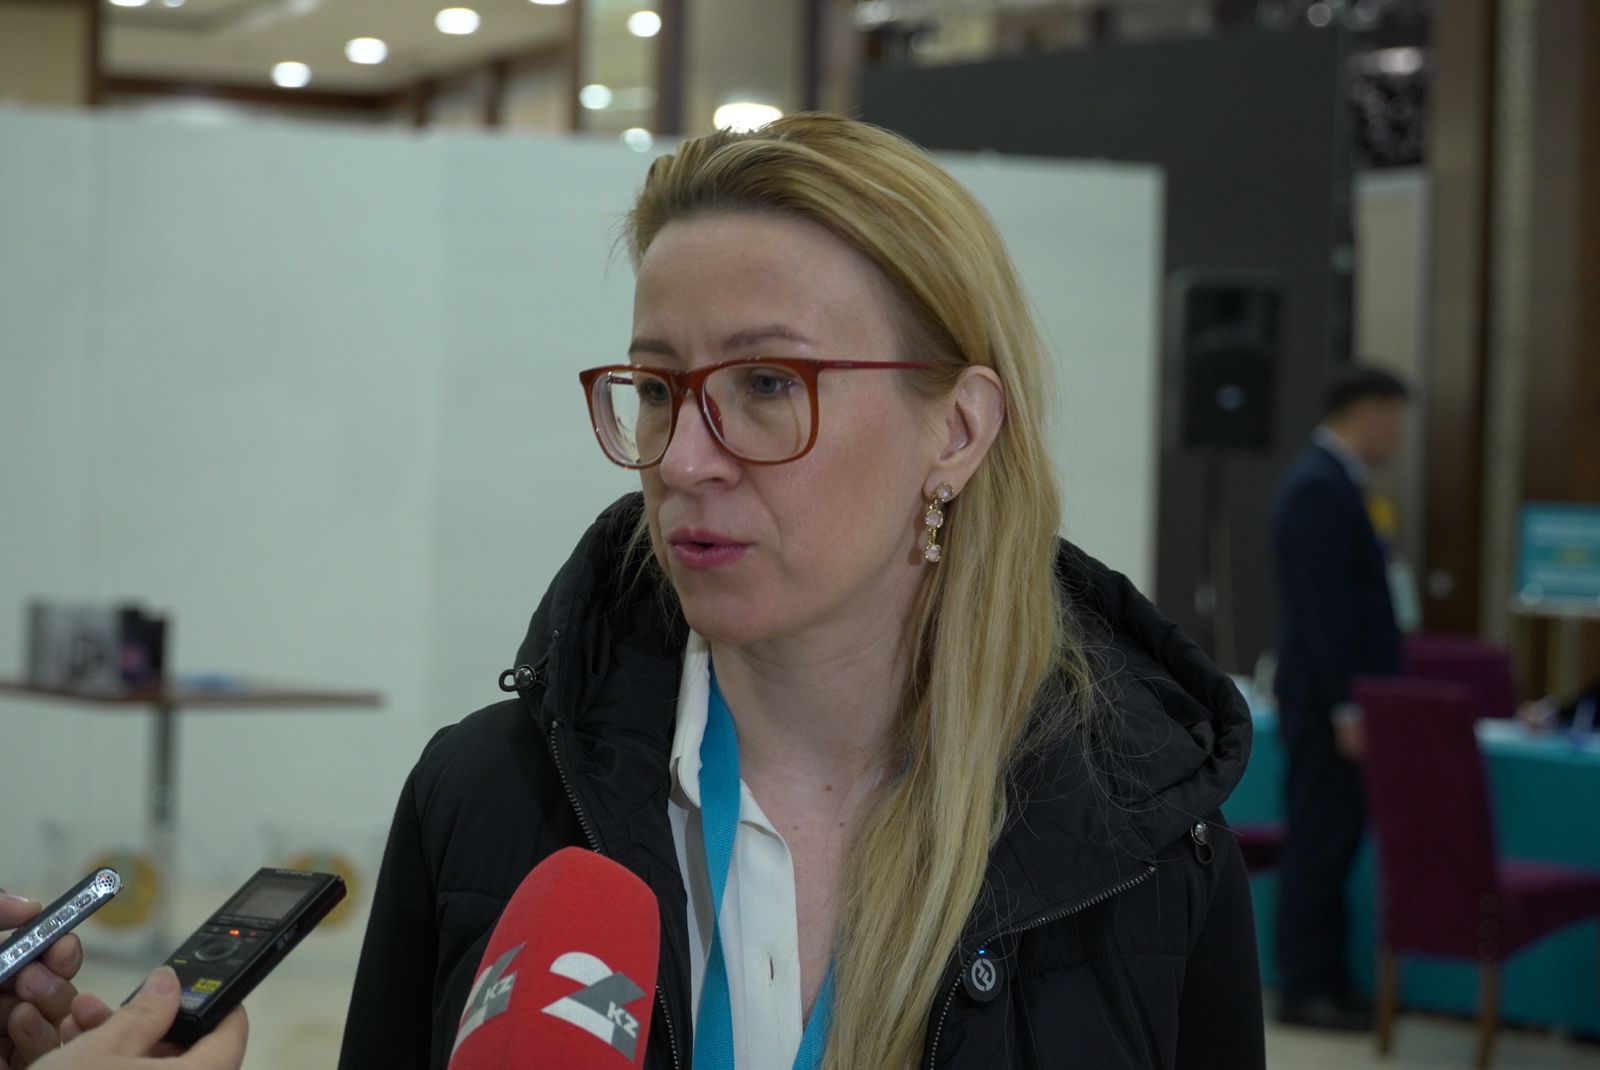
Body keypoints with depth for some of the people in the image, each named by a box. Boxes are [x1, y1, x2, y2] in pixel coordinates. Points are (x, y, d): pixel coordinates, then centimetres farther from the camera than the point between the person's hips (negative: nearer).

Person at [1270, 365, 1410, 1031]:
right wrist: (1345, 707, -22)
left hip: (1337, 698, 10)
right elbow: (1324, 606, -22)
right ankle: (1306, 989, 2)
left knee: (1328, 841, 13)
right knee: (1319, 843, -4)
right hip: (1325, 700, -10)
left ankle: (1324, 981, 18)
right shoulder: (1320, 487, -17)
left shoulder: (1330, 482, 15)